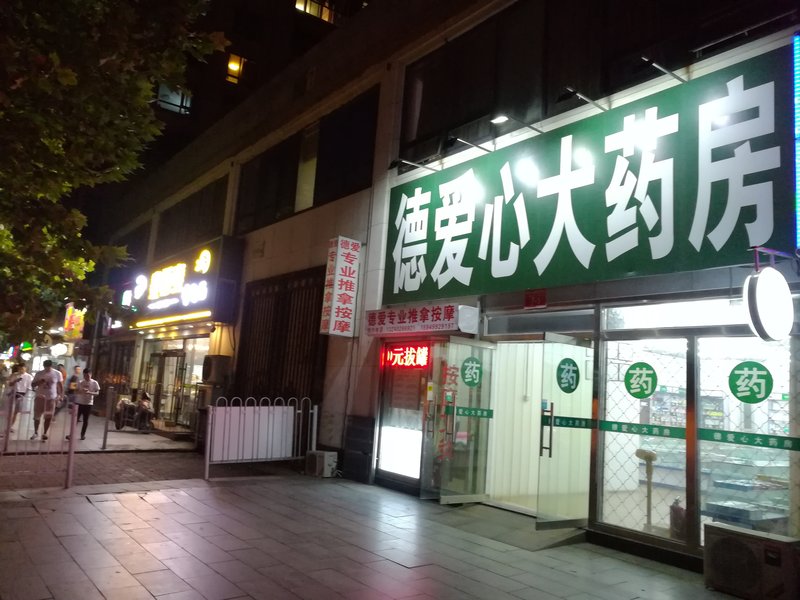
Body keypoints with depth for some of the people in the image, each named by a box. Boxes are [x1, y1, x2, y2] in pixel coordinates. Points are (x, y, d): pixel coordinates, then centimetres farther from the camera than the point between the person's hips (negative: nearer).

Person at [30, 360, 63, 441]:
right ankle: (36, 432, 26)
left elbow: (61, 385, 3)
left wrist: (61, 395, -6)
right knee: (37, 416, 8)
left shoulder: (57, 374, -4)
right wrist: (40, 382, -16)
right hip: (40, 397, 1)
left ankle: (44, 434, 15)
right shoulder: (39, 374, 0)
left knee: (48, 417, 2)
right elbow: (32, 385, 3)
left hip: (51, 398, -1)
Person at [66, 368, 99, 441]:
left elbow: (97, 393, -6)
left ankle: (83, 434, 19)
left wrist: (89, 392, -23)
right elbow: (75, 391, 1)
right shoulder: (80, 382, 2)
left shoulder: (94, 383, -3)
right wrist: (81, 391, -20)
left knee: (85, 420, 6)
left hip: (88, 403, -1)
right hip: (79, 402, 1)